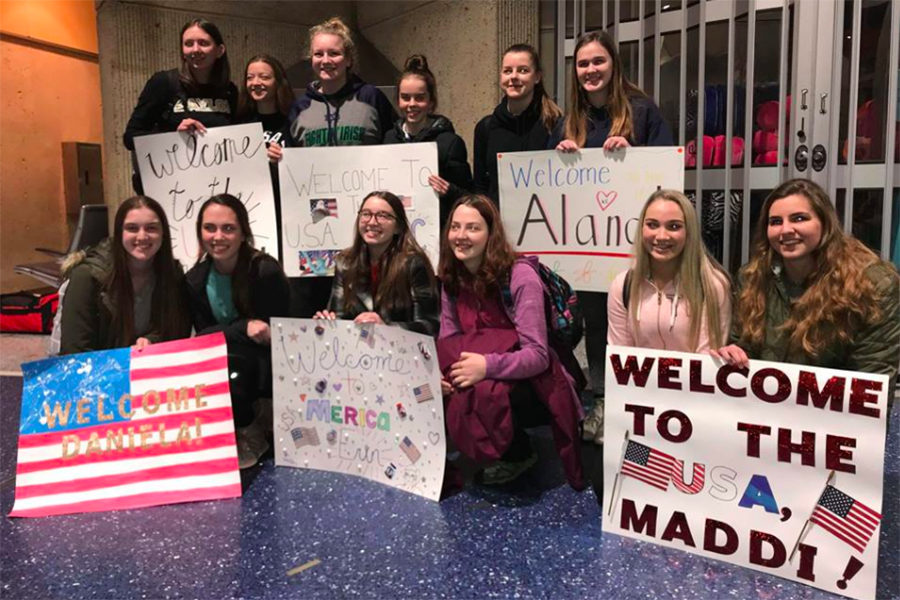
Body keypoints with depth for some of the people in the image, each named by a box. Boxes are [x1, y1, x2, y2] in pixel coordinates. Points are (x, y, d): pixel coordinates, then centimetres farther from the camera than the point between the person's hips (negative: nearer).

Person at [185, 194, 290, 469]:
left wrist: (225, 333, -19)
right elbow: (204, 335, -7)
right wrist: (245, 327, -24)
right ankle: (254, 419, 1)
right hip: (223, 360, 4)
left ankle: (249, 434, -2)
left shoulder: (266, 271, -18)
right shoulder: (195, 280, -5)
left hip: (270, 364, -4)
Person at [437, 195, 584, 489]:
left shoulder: (520, 276, -18)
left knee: (484, 392, -35)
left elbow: (537, 356, -23)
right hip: (490, 379, 5)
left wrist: (488, 365, -39)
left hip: (533, 385, -5)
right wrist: (438, 371, -22)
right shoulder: (453, 280, 1)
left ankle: (519, 454, -4)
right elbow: (448, 342, 1)